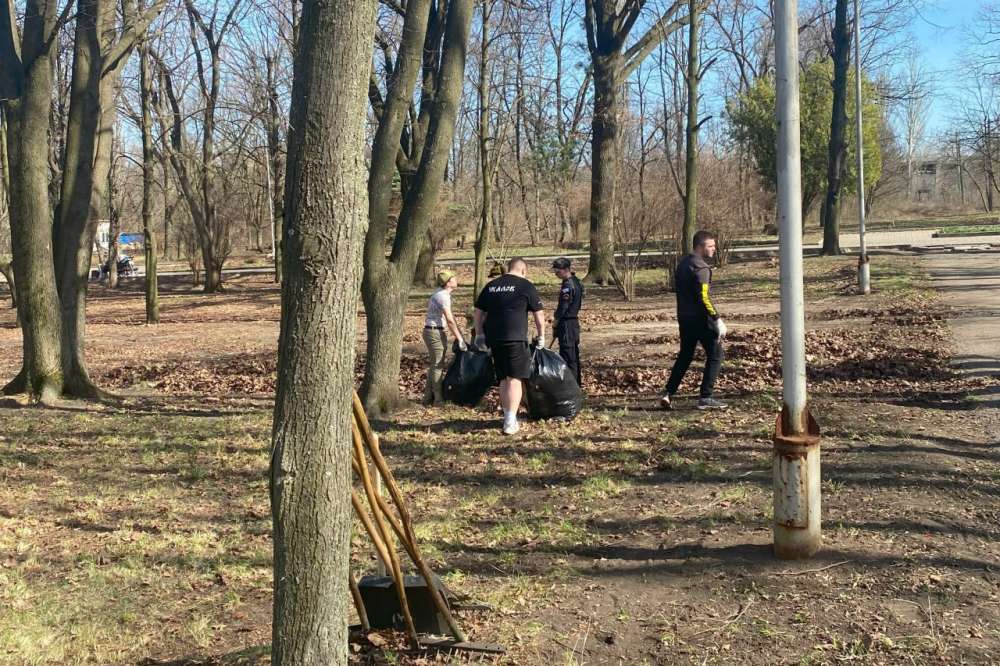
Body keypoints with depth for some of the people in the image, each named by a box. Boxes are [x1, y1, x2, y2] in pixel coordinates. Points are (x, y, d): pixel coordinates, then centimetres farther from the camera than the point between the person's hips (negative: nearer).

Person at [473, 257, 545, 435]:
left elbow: (478, 312, 17)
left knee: (503, 380, 14)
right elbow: (539, 314, 3)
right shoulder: (525, 286, 1)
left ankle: (508, 419, 22)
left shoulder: (490, 286, 14)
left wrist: (479, 334, 24)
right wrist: (541, 336, 13)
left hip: (494, 339, 5)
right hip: (515, 338, -5)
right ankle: (510, 423, -8)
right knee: (515, 379, -3)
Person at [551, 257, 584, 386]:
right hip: (575, 321, 10)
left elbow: (562, 307, -17)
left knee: (567, 354, -5)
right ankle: (577, 380, 24)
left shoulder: (567, 285, -19)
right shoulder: (577, 281, 11)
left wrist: (555, 323, -4)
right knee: (574, 353, 16)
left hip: (567, 323, -10)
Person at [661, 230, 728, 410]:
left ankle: (668, 395, 11)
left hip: (684, 318, 9)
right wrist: (718, 320, -21)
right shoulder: (700, 268, -16)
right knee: (715, 355, 3)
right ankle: (705, 398, 1)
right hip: (700, 319, -9)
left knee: (685, 356, 17)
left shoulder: (682, 264, 12)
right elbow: (704, 297, -23)